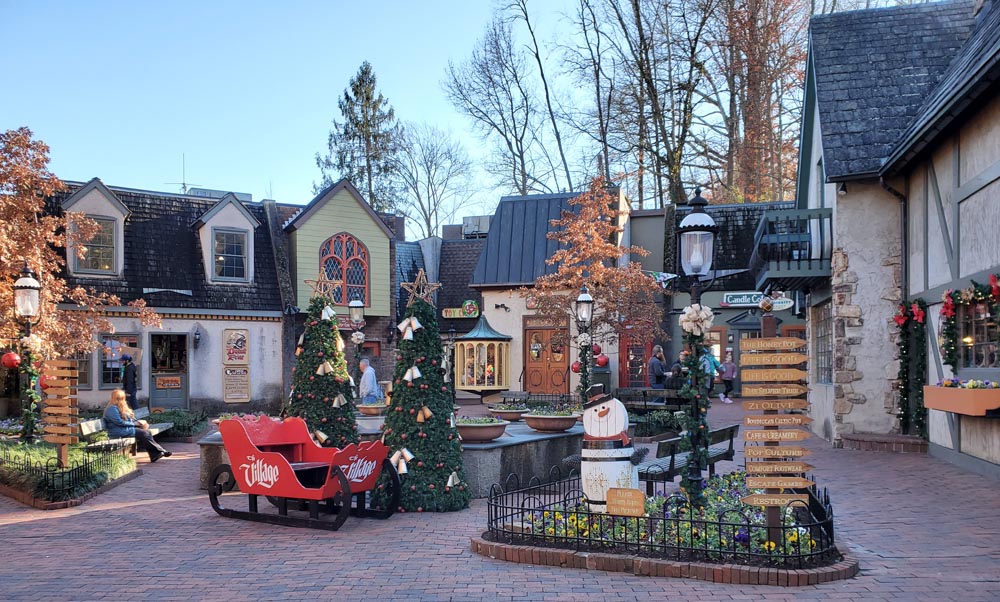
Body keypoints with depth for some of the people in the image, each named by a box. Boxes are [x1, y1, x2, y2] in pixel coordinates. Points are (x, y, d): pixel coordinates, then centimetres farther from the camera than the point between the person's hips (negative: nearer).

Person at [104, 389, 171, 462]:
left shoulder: (121, 407, 22)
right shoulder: (112, 409, -10)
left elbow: (130, 419, 23)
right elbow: (120, 422, -18)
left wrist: (138, 422, 3)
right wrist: (135, 423, -12)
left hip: (127, 428, 9)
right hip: (118, 433, -9)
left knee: (147, 433, -14)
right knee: (144, 433, -23)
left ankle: (154, 456, -23)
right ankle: (160, 451, -15)